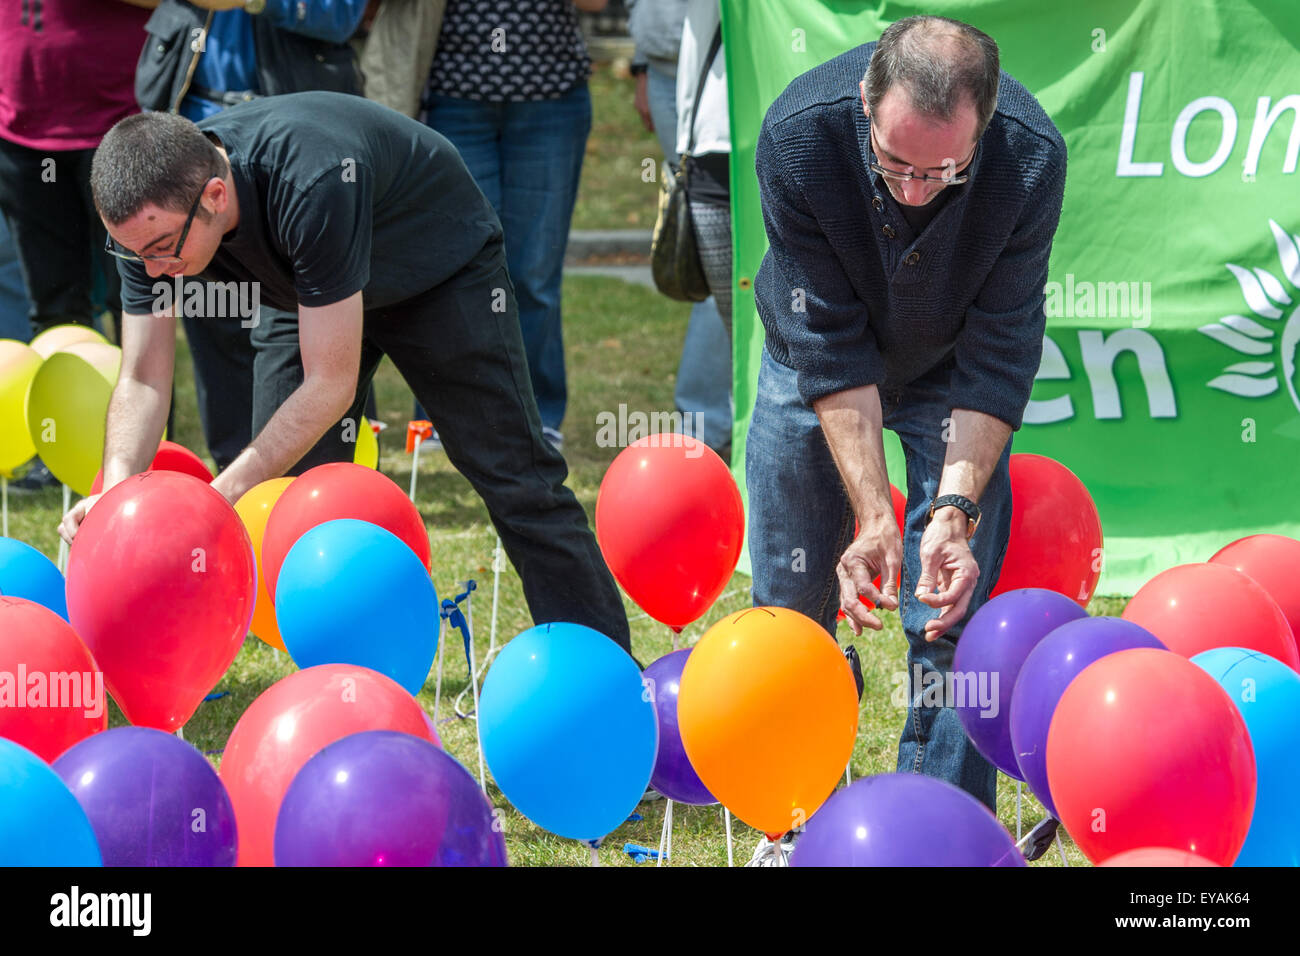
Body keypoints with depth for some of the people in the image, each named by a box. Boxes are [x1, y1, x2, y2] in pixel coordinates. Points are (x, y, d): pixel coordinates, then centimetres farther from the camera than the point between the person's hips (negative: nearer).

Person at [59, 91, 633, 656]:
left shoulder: (313, 185, -46)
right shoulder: (150, 214, -28)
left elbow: (331, 386, -40)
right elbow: (142, 380, -21)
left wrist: (221, 494, -44)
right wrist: (116, 493, -40)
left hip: (444, 264, -5)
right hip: (310, 287, 5)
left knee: (515, 481, -5)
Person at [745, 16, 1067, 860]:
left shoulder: (1031, 157, -35)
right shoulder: (799, 135, -35)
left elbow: (997, 358, -26)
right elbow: (830, 347, -29)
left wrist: (956, 509, -36)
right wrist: (871, 512, -34)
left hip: (950, 370, -1)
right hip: (819, 363, 1)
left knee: (952, 611, -12)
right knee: (790, 600, 2)